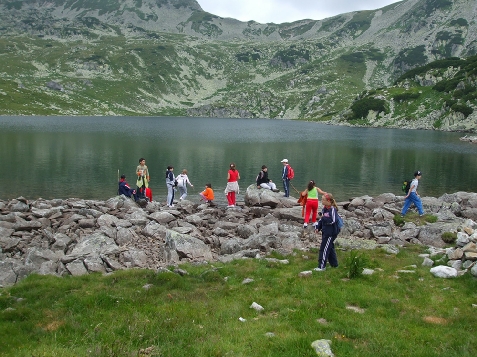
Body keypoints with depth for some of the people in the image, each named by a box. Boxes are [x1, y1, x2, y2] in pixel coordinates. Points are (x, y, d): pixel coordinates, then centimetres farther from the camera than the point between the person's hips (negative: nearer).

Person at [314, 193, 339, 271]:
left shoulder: (332, 209, -18)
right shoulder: (324, 209, 8)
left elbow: (332, 221, -24)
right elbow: (321, 219, 17)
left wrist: (324, 217, -21)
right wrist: (318, 227, 8)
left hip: (330, 233, -9)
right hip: (325, 232, 9)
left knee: (324, 249, -5)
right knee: (330, 248, 18)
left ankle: (322, 266, 1)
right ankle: (334, 264, 30)